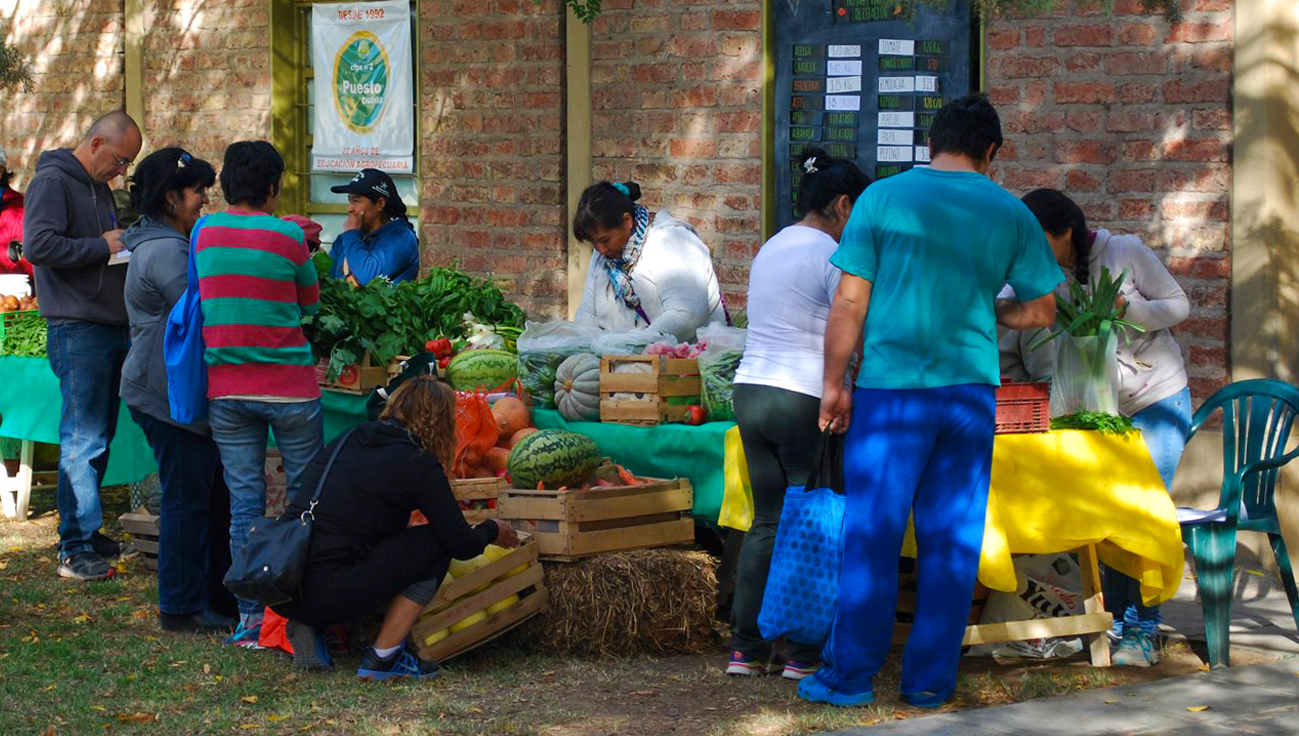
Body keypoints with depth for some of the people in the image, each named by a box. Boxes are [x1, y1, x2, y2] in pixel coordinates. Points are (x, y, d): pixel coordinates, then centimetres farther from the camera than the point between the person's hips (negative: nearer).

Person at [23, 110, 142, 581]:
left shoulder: (98, 187, 19)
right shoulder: (53, 182, -10)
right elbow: (38, 245, -22)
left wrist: (126, 245, 8)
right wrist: (103, 246, -18)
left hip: (111, 327, 9)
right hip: (77, 330, -9)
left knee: (100, 436, 13)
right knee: (83, 440, -9)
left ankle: (88, 535, 20)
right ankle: (76, 550, -6)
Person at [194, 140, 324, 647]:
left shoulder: (204, 232, 2)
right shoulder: (287, 238, -8)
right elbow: (310, 303, 5)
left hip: (225, 391, 3)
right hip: (289, 388, -3)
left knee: (244, 503, 6)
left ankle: (251, 619, 5)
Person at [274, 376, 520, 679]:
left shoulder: (347, 442, 19)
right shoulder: (419, 464, -1)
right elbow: (461, 545, 2)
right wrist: (493, 531, 25)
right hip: (324, 594, -7)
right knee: (435, 545, 6)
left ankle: (305, 626, 14)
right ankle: (383, 657, 6)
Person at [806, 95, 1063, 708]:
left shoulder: (883, 197, -1)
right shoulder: (1011, 213, 5)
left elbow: (850, 301, -4)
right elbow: (1041, 311, 8)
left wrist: (834, 382, 4)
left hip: (891, 387, -2)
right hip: (971, 389, 2)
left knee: (871, 534, 3)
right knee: (951, 539, 7)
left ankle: (851, 675, 7)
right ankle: (930, 680, 11)